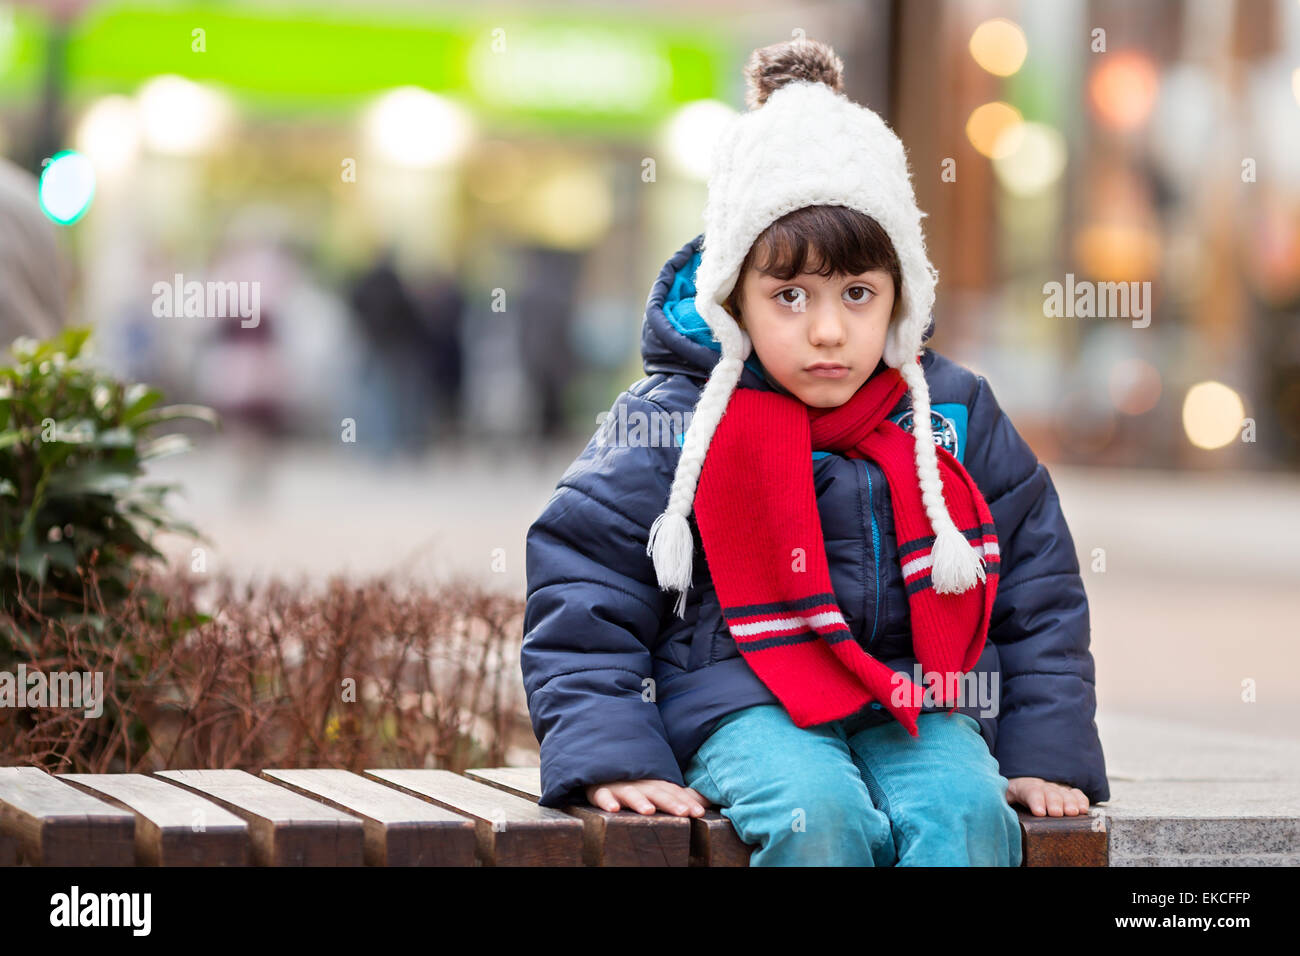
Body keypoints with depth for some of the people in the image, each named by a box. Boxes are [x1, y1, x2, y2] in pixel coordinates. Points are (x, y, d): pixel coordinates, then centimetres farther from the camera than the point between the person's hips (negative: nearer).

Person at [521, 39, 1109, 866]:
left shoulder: (958, 416, 8)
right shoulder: (669, 425, 0)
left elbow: (1038, 588, 16)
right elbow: (581, 593, 2)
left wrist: (1046, 755, 7)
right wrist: (614, 759, -9)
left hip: (916, 706, 3)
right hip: (748, 707, -3)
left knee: (967, 812, -29)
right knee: (819, 814, -34)